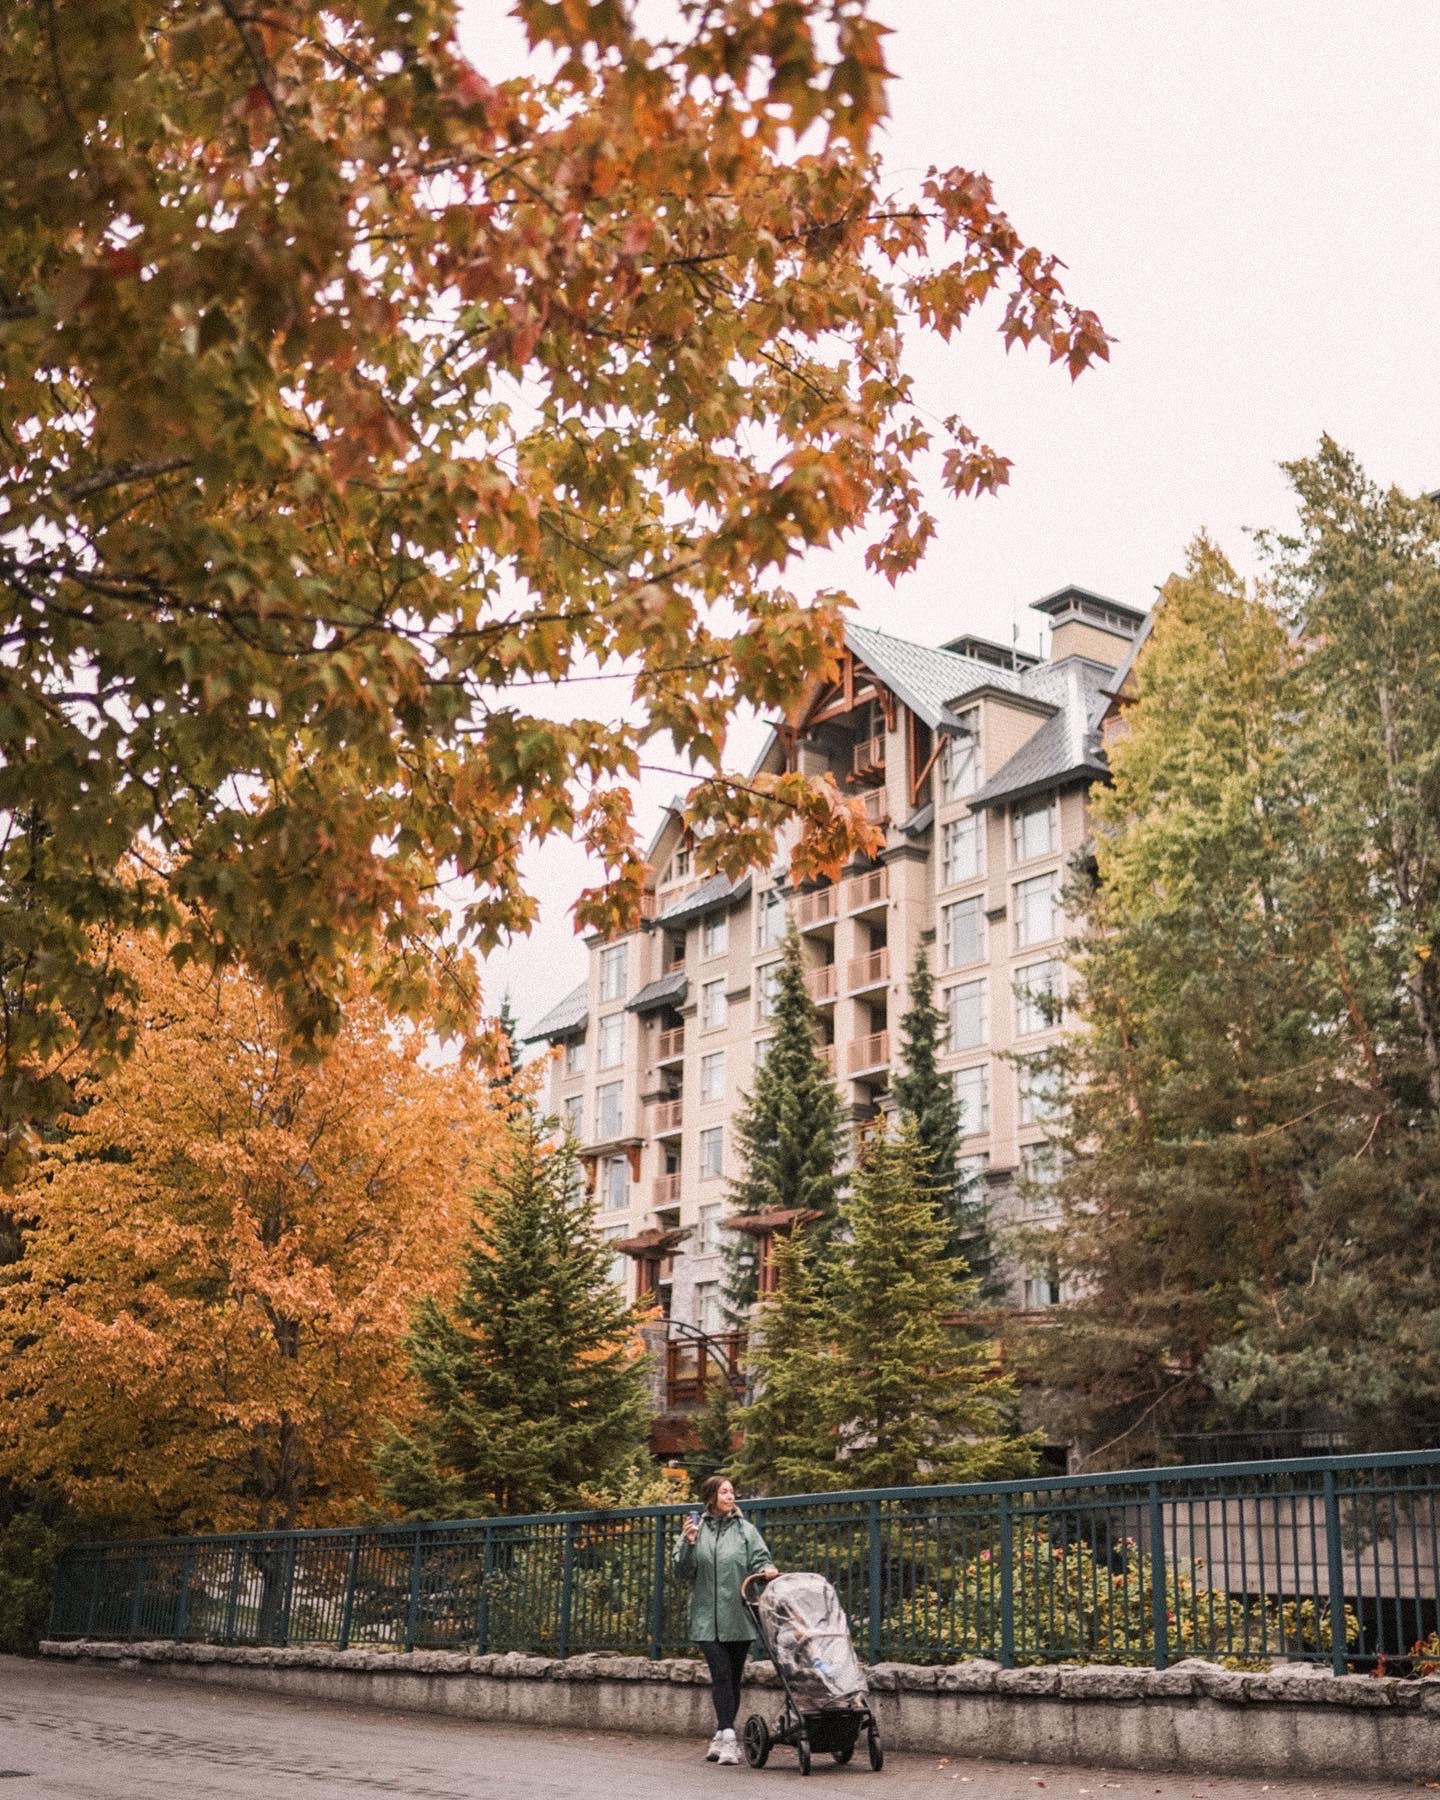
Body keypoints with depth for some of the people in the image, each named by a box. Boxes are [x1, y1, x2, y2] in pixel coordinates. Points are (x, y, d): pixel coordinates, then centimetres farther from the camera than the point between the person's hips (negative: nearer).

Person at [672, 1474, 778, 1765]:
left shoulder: (745, 1529, 5)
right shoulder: (695, 1529, 4)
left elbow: (761, 1560, 4)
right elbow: (683, 1572, 4)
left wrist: (767, 1570, -19)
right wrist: (689, 1543, -12)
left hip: (738, 1617, 1)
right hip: (707, 1618, -1)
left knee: (733, 1676, 7)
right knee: (721, 1674, -11)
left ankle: (722, 1735, 19)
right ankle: (727, 1736, -12)